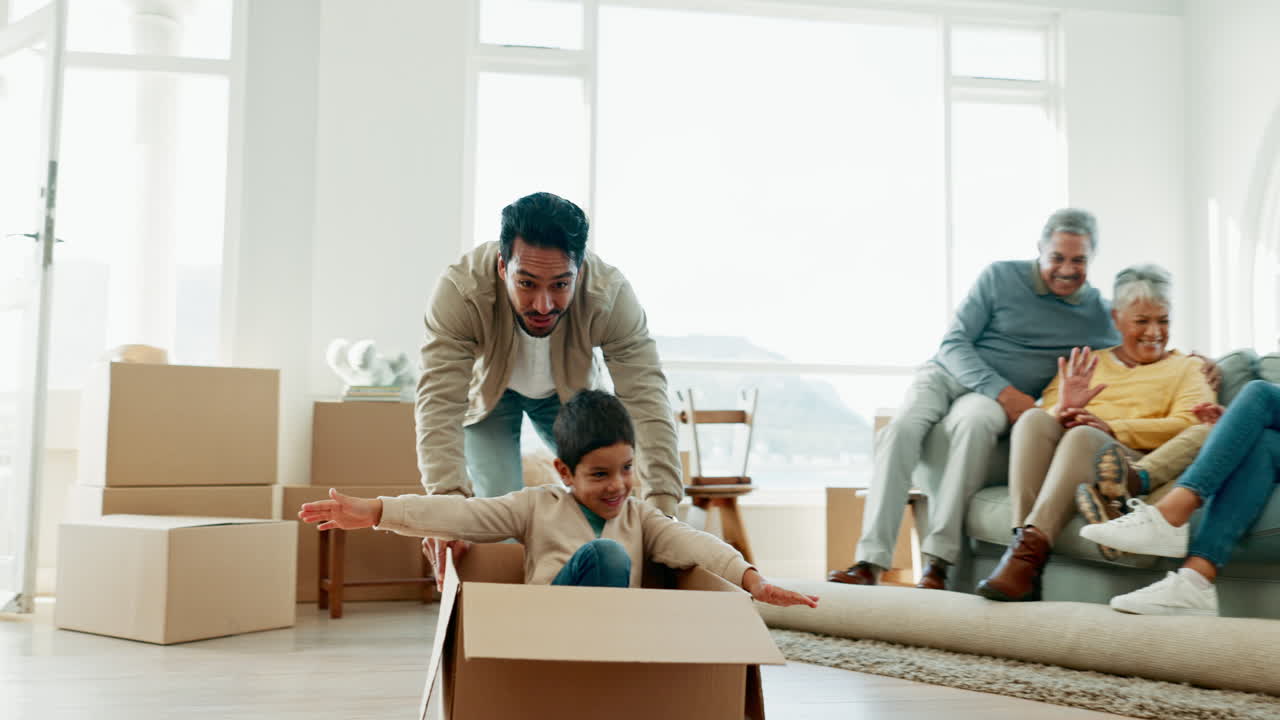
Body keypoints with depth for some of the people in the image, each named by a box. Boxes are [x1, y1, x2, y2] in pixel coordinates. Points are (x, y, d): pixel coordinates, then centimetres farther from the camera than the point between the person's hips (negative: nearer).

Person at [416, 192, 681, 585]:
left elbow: (646, 399, -38)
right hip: (487, 391, -1)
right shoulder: (460, 292, -40)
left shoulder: (611, 295, -37)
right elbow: (440, 403, -44)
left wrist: (662, 508, -46)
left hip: (568, 392, 2)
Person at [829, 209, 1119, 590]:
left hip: (1000, 399, 0)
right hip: (947, 374, 1)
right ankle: (870, 562, -35)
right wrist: (1001, 389, -15)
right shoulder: (1001, 277, 3)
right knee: (901, 428, -32)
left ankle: (938, 561, -40)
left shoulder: (1097, 313, 8)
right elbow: (954, 343, -1)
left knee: (973, 422, -39)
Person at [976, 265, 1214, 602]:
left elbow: (1189, 426, 0)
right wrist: (1061, 411, -9)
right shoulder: (1084, 364, 29)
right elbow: (1046, 414, 16)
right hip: (1059, 457, 3)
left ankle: (1030, 551, -47)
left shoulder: (1187, 368, 21)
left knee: (1082, 436, -35)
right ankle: (1023, 536, -42)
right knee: (1033, 418, -29)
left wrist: (1111, 428, -14)